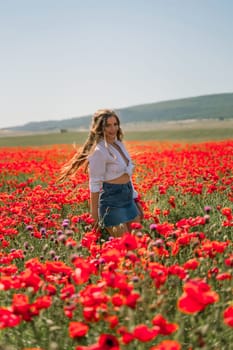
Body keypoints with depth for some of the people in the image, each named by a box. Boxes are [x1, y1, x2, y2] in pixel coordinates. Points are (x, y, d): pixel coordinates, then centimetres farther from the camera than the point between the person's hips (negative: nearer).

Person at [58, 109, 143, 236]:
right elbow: (95, 185, -15)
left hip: (128, 198, 9)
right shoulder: (99, 151, -17)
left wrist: (135, 198, 15)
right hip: (112, 199, -8)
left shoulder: (119, 144, 8)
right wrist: (95, 216, -14)